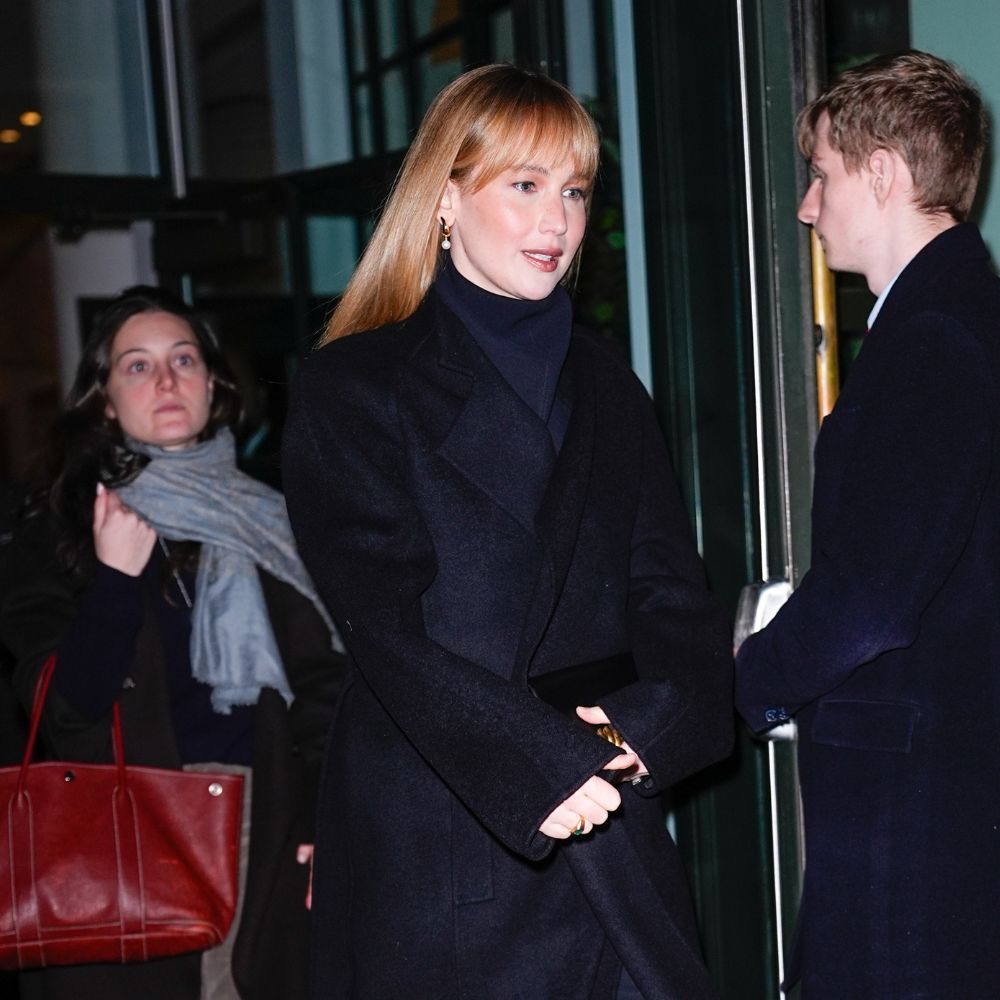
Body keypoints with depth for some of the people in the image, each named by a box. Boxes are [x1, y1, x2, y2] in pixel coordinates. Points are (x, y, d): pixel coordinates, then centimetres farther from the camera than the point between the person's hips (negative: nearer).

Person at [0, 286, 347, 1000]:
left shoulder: (270, 521, 10)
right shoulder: (60, 530, 4)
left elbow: (324, 686, 5)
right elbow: (59, 706, -5)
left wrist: (325, 826, -5)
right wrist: (116, 577, -16)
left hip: (270, 845, 2)